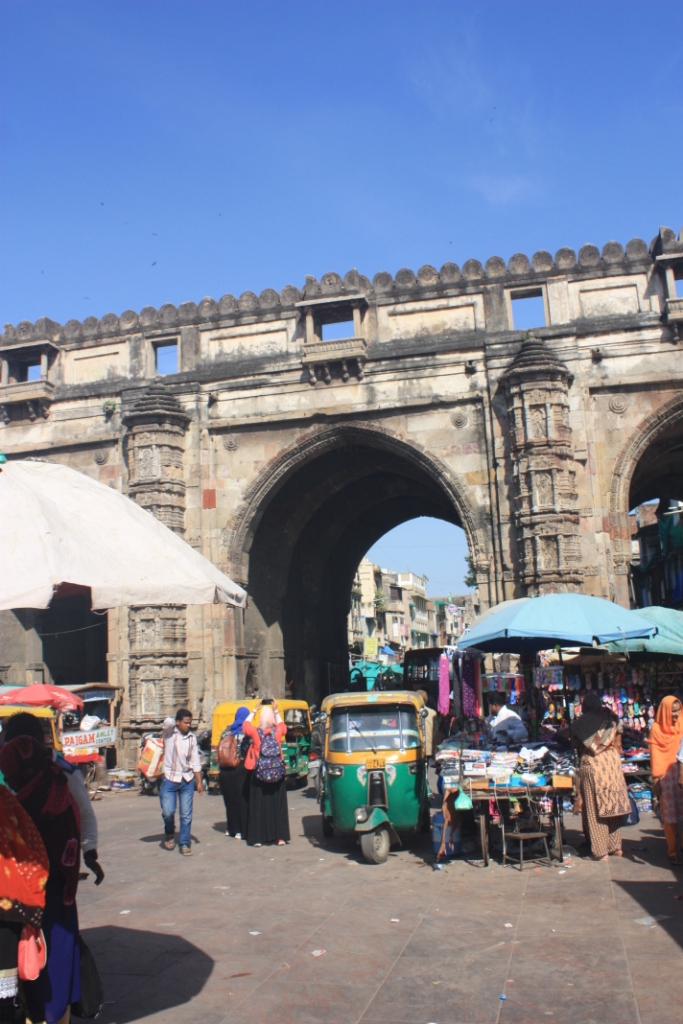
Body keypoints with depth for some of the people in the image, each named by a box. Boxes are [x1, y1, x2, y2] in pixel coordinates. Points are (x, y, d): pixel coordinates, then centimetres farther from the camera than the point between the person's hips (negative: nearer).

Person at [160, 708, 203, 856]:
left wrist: (199, 782, 7)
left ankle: (185, 844, 13)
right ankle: (169, 833, 24)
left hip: (187, 780, 3)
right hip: (169, 779, -2)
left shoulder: (192, 737, 5)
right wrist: (173, 721, -4)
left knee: (186, 815, 2)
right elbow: (168, 721, -28)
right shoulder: (169, 733, -5)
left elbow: (195, 760, 9)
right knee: (168, 811, -6)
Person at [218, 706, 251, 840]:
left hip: (226, 770, 5)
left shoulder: (227, 731, 5)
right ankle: (242, 830, 1)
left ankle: (231, 828, 23)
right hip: (242, 770, -5)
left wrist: (222, 768, 16)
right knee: (243, 799, 2)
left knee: (230, 799, 14)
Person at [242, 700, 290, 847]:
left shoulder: (255, 732, -10)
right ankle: (280, 836, 10)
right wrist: (276, 711, 22)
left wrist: (254, 710, 14)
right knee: (278, 805, 9)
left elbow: (245, 726, 12)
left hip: (259, 774, -1)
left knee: (259, 806, 6)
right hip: (277, 774, 1)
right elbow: (282, 725, 19)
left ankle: (258, 838, 7)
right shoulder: (278, 731, -6)